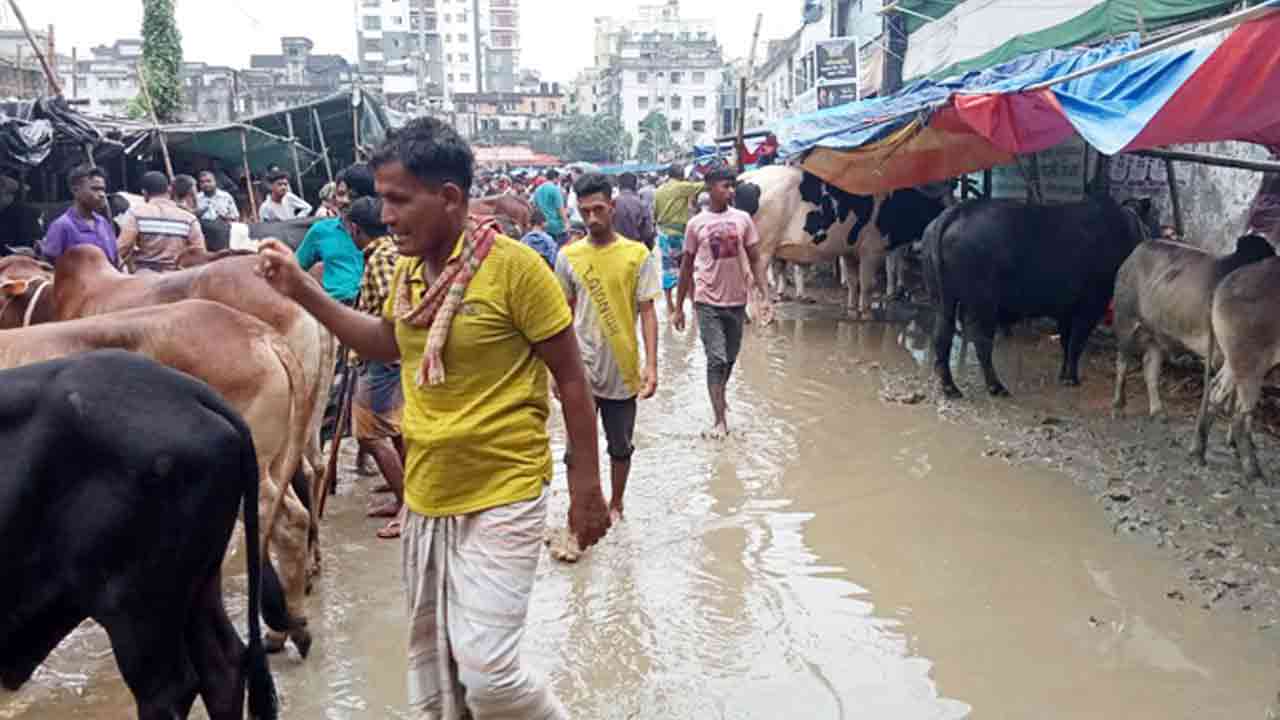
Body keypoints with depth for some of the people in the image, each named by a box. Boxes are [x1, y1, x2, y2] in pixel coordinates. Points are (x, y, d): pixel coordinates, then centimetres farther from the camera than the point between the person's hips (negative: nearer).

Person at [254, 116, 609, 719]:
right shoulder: (408, 267, 3)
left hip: (502, 498, -7)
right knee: (430, 667, 18)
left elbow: (571, 379, -10)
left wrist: (586, 486, -7)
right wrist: (301, 291, 11)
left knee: (486, 671, -11)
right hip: (425, 496, 7)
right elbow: (386, 344, 21)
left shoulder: (514, 267, -16)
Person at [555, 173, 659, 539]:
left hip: (623, 370, 0)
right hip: (581, 370, 0)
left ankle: (615, 504, 36)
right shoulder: (568, 256, -1)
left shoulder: (637, 255, -5)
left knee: (620, 446, 15)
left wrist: (651, 365, -11)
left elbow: (647, 312, -4)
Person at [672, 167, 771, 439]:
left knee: (730, 358, 16)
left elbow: (756, 259, 4)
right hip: (708, 302, -3)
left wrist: (763, 296, -6)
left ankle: (720, 395, 42)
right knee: (716, 360, -8)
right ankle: (720, 419, -3)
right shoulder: (696, 224, -3)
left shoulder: (743, 219, 1)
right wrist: (678, 308, 6)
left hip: (737, 301, 3)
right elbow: (686, 267, 4)